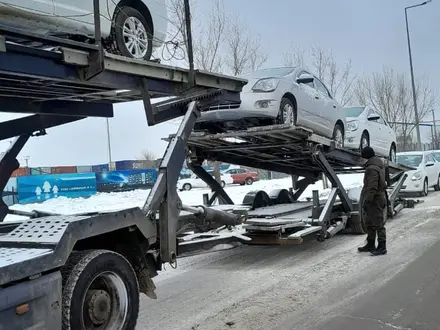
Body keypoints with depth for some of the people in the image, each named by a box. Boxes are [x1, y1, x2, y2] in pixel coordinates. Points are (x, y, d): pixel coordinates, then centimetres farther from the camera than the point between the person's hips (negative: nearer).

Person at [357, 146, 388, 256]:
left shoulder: (372, 168, -21)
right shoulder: (379, 164, 14)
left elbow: (372, 187, -26)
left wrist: (366, 201, -23)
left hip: (375, 200, -11)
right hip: (379, 196, 11)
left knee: (378, 224, -3)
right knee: (369, 223, 19)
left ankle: (382, 247, 5)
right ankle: (370, 245, 29)